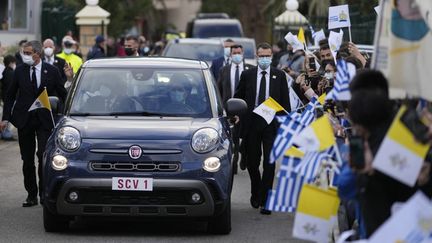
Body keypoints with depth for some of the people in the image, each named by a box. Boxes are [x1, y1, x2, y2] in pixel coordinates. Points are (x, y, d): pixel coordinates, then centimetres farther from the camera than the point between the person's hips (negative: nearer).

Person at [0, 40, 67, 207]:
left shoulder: (51, 71, -1)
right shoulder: (20, 71, 3)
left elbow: (62, 95, 6)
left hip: (44, 120, -2)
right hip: (24, 119, 2)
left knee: (43, 155, -14)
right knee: (27, 160, 6)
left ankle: (44, 192, 0)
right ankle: (31, 195, 14)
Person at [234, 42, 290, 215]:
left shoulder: (279, 76, 4)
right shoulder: (247, 75, 6)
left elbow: (285, 101, 5)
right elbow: (237, 98, 13)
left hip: (271, 123, -1)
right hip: (251, 123, 1)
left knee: (269, 162, -7)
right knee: (252, 162, 9)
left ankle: (265, 201, -5)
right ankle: (256, 193, 32)